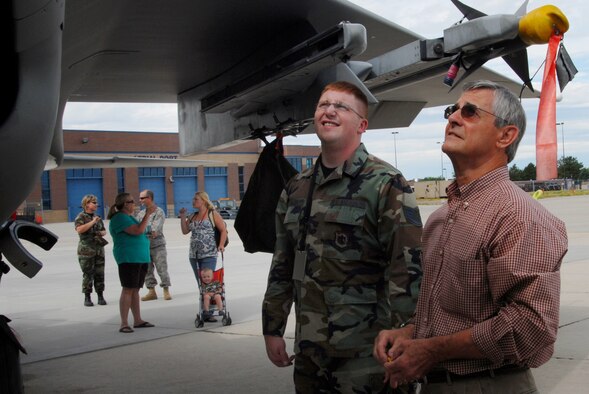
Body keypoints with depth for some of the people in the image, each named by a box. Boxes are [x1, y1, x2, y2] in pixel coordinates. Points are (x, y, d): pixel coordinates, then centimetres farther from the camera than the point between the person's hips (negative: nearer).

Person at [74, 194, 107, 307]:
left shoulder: (97, 217, 15)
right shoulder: (81, 217, -4)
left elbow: (104, 230, 24)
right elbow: (79, 229, -22)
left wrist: (102, 233, 1)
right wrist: (92, 222, -21)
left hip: (99, 249, 5)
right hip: (86, 250, -5)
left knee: (100, 273, 5)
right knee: (88, 274, -3)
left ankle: (100, 296, 13)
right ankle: (87, 298, 5)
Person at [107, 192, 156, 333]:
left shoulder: (128, 217, 18)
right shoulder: (120, 218, -12)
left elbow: (140, 232, 25)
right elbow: (138, 230, -22)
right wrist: (148, 214, -17)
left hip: (140, 258, 9)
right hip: (128, 259, -9)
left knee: (135, 290, 11)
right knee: (128, 290, -9)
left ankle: (137, 320, 15)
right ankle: (124, 324, -8)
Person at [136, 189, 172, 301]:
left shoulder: (159, 211, -4)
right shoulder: (141, 213, 14)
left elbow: (155, 228, -15)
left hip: (157, 245, -6)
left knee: (162, 269, -3)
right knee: (147, 270, 8)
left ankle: (166, 291, 5)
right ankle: (151, 291, 16)